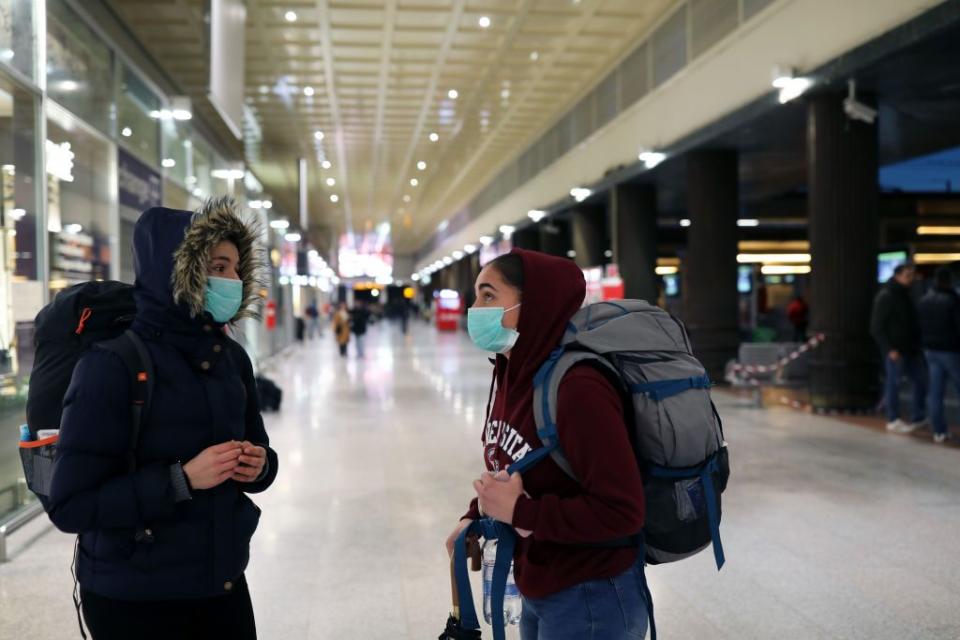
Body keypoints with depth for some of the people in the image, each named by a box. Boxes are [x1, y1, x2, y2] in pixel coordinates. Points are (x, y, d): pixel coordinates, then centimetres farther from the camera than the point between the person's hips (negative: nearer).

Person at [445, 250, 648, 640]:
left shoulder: (578, 388, -27)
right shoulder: (512, 373, -1)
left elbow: (622, 512, -28)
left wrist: (520, 512, -24)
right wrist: (477, 516, 2)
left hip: (591, 600, -7)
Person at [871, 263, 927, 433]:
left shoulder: (905, 295, 12)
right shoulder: (885, 297, -14)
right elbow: (876, 327, -16)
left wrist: (917, 343, 11)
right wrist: (890, 349, -21)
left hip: (910, 349, 8)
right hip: (895, 351, -8)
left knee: (919, 381, 10)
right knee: (894, 383, 0)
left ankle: (919, 417, 21)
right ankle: (893, 420, 11)